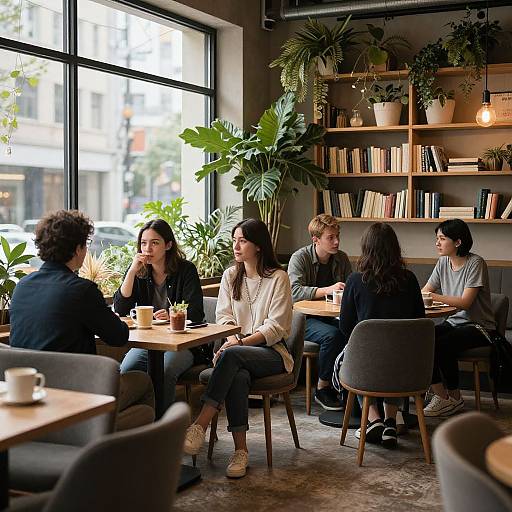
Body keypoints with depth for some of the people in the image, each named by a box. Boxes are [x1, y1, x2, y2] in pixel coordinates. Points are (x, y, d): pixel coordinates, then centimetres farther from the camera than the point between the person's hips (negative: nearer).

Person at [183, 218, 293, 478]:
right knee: (238, 376, -34)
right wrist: (230, 338, -14)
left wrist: (240, 342, -19)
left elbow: (276, 327, -8)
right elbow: (224, 316, 9)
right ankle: (240, 450, -32)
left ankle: (200, 426, -39)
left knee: (232, 356, -35)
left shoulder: (278, 278, -2)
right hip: (238, 347, 3)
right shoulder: (230, 275, 14)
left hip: (271, 352, -3)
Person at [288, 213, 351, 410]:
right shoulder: (300, 258, -8)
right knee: (332, 335, -34)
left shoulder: (341, 258, 9)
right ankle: (322, 389, -15)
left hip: (331, 316, 5)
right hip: (304, 319, -5)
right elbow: (294, 291, -22)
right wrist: (327, 290, -32)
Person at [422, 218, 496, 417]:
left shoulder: (475, 263, -15)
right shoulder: (443, 263, 6)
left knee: (441, 345, -30)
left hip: (479, 327, -6)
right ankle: (440, 395, -13)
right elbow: (424, 292, 5)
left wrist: (433, 296, -29)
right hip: (454, 322, 6)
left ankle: (454, 398, -8)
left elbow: (465, 303, -23)